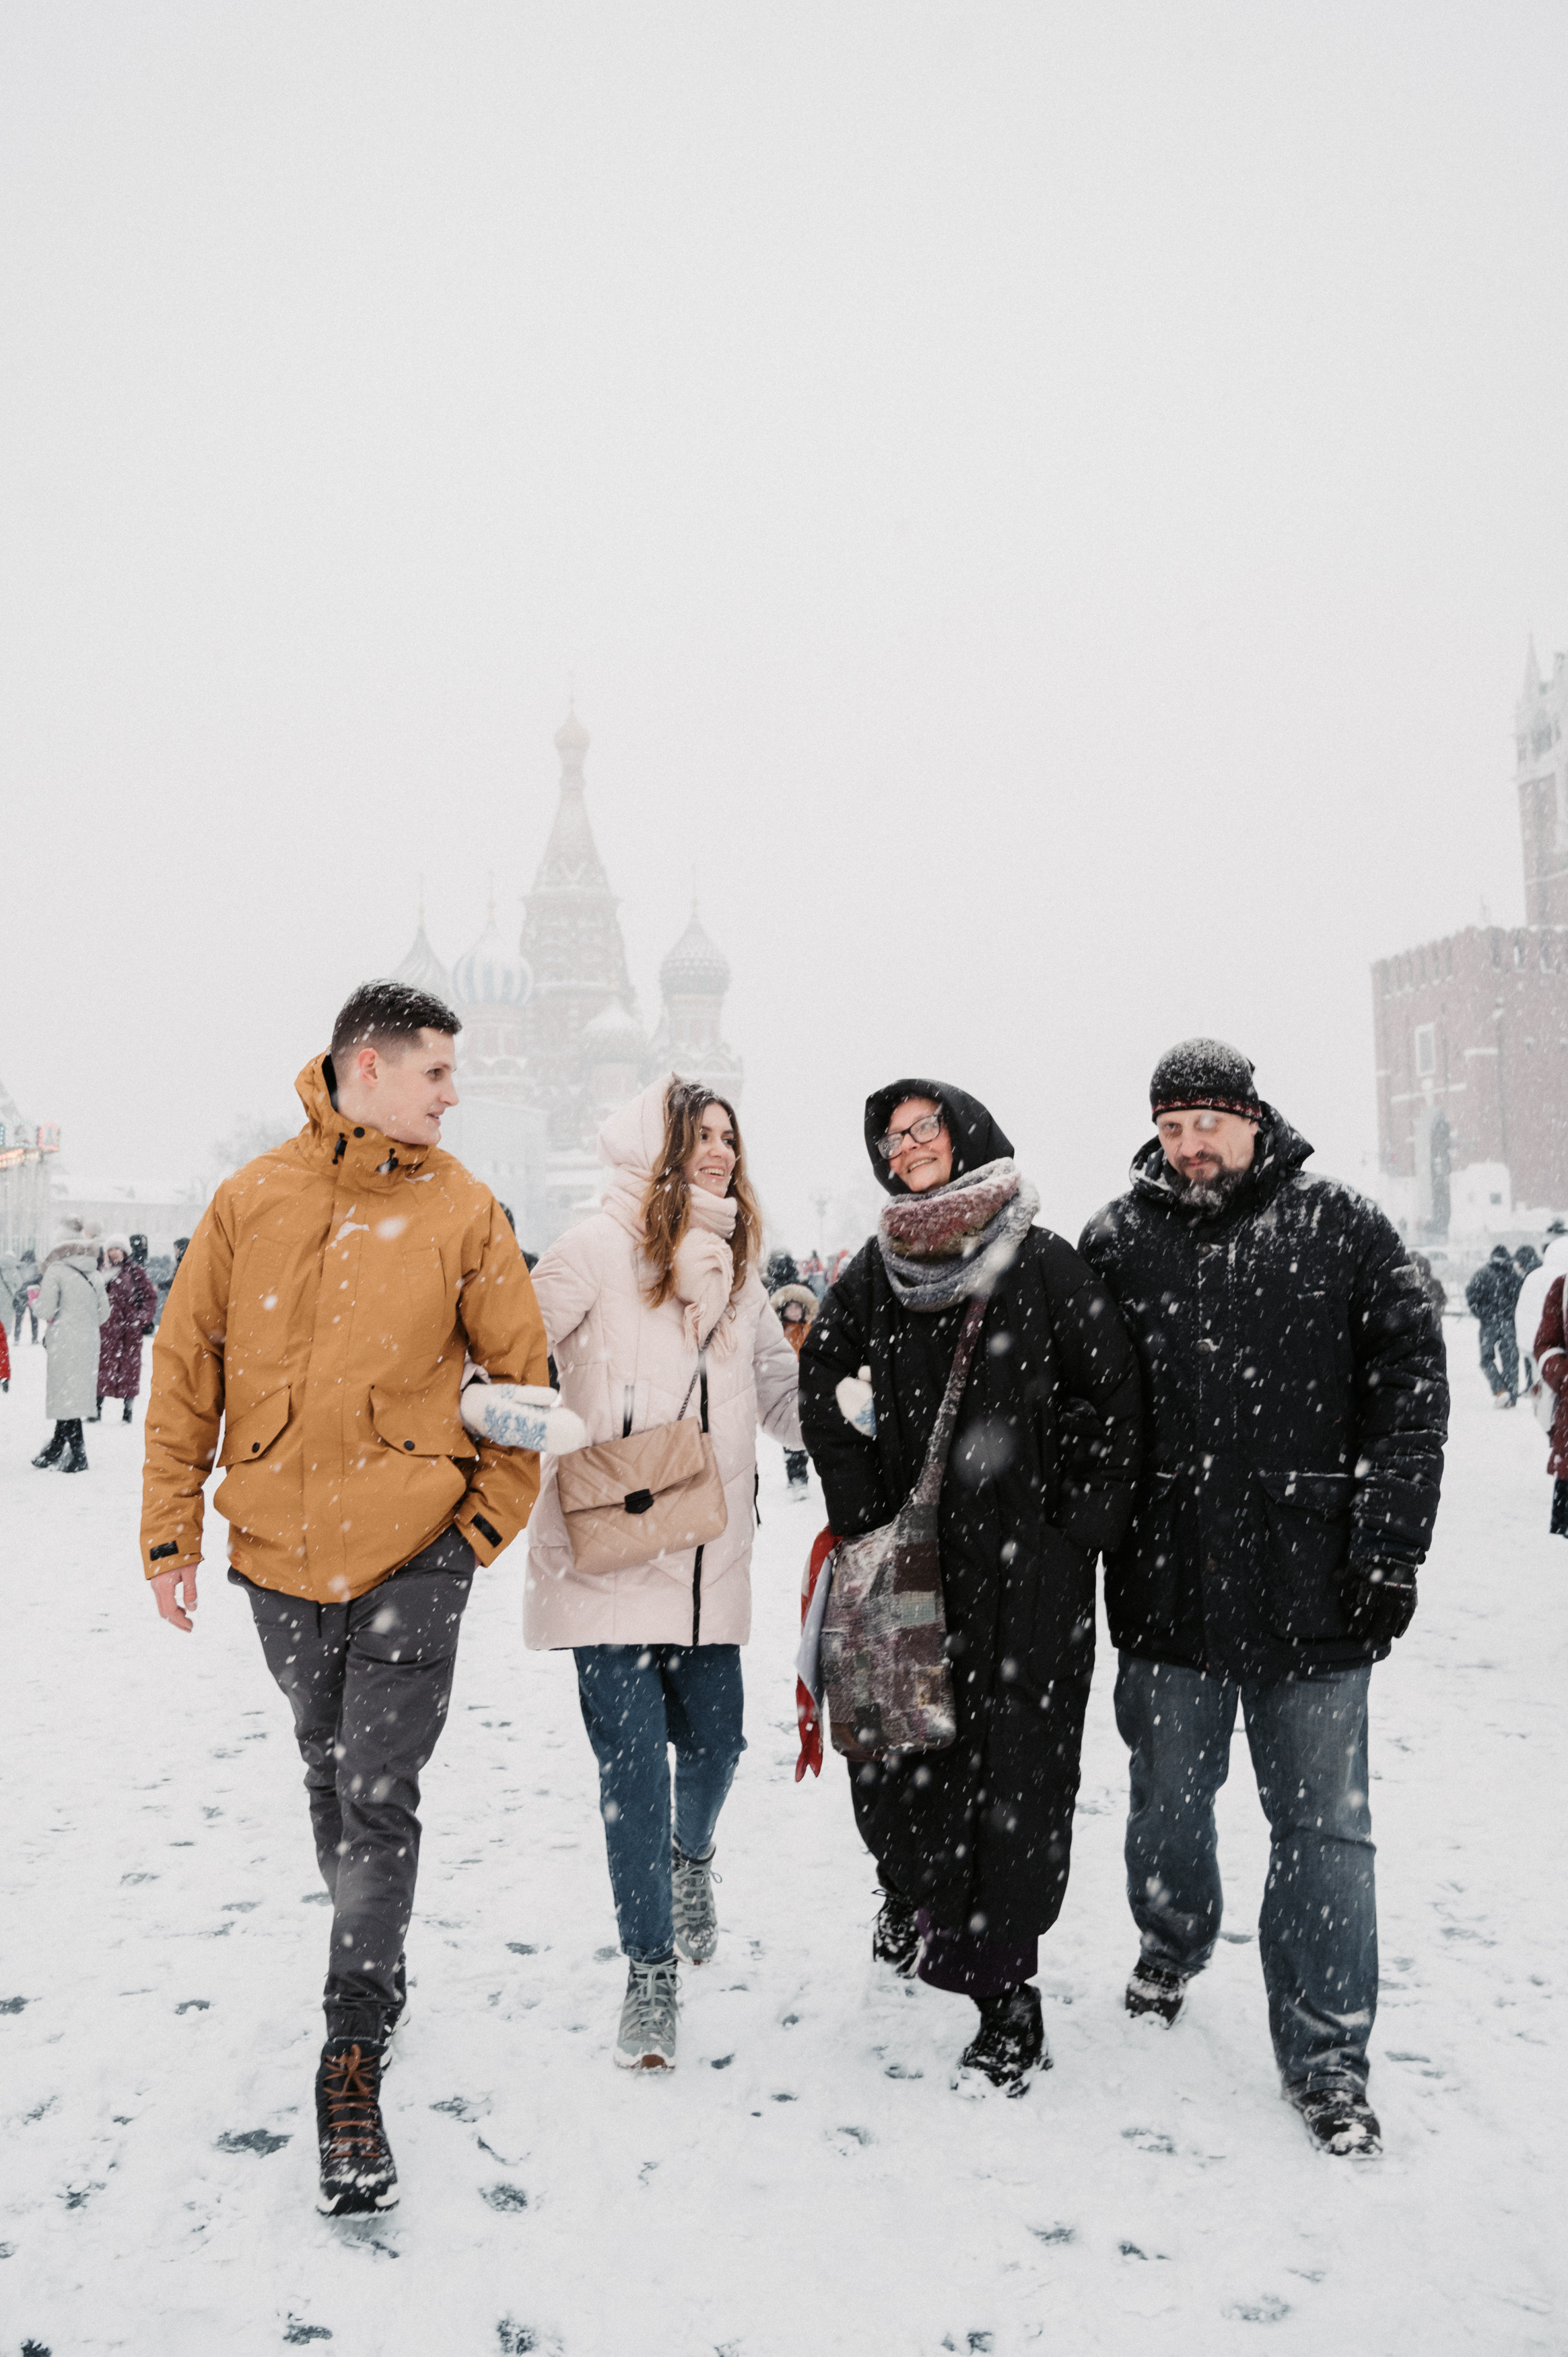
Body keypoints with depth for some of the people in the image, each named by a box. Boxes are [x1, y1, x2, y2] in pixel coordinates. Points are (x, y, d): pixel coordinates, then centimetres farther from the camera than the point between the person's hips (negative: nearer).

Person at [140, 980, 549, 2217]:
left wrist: (490, 1520, -2)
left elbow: (522, 1374, 3)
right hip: (279, 1546, 3)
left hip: (412, 1548, -2)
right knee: (331, 1781, 18)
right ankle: (378, 1976, 40)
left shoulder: (463, 1209, -4)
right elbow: (187, 1366, 4)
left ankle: (352, 2067, 6)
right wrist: (171, 1530, 3)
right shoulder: (252, 1199, -1)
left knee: (378, 1800, -4)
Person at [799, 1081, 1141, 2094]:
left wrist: (1079, 1524, -6)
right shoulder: (876, 1272, 9)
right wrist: (863, 1512, 5)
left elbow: (1115, 1399, -3)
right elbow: (822, 1388, 14)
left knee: (1016, 1768, -1)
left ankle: (1008, 1996, 11)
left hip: (1029, 1563, -3)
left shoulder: (1047, 1266, -3)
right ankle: (918, 1893, 39)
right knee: (892, 1751, 7)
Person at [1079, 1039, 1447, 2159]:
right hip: (1167, 1586, 2)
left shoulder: (1345, 1230, -2)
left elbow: (1412, 1386, -2)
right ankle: (1173, 1944, 46)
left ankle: (1327, 2057, 18)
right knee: (1169, 1801, 18)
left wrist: (1390, 1547, -7)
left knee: (1325, 1827, 4)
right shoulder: (1118, 1243, 3)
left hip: (1313, 1589, -2)